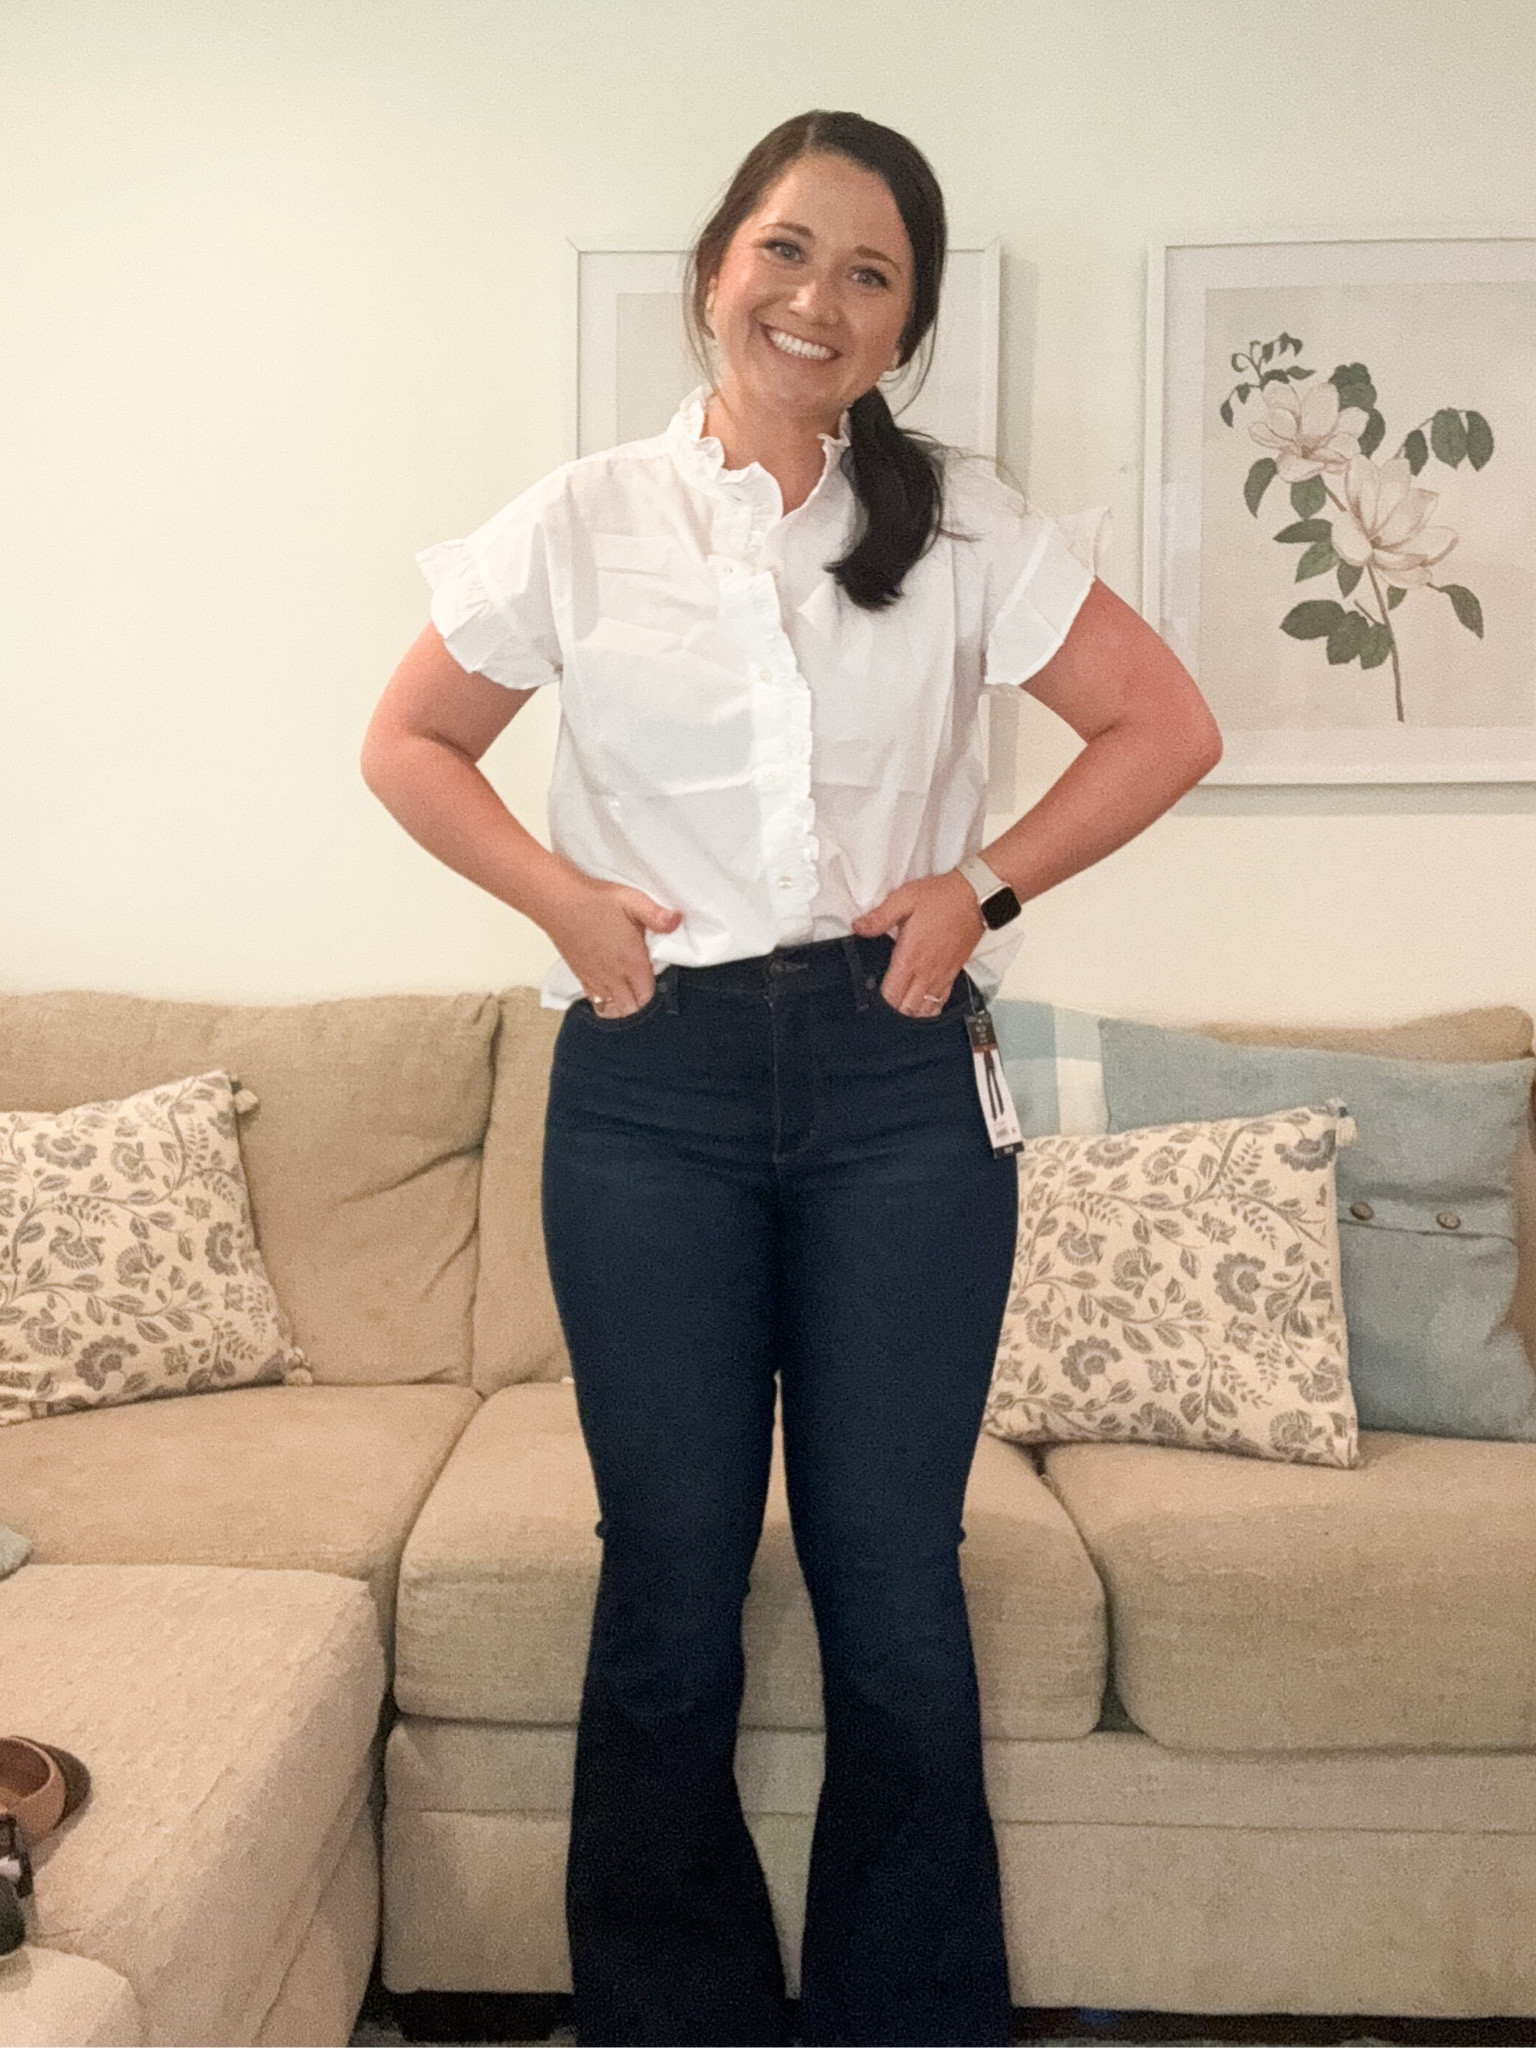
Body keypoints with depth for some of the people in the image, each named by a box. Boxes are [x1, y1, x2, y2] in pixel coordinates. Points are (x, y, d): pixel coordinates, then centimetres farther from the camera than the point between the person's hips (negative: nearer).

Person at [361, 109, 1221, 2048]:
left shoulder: (962, 525, 4)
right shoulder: (581, 523, 4)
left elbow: (1164, 725, 8)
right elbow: (408, 742, 13)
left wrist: (987, 884, -2)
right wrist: (556, 892, -2)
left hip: (897, 1091, 0)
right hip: (650, 1087, 0)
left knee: (892, 1580, 8)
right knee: (671, 1578, 9)